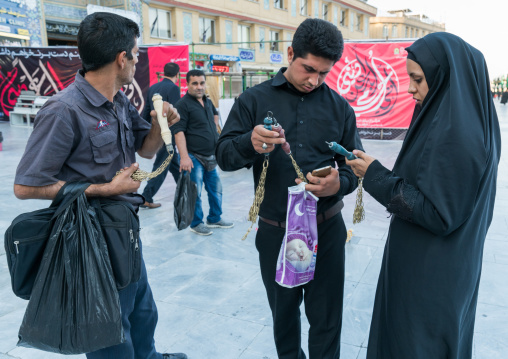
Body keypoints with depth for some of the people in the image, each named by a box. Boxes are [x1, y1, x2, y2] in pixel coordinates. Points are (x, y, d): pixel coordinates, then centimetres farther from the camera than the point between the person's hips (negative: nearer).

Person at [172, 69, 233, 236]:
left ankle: (215, 218, 30)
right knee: (195, 192, -1)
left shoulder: (208, 102, 12)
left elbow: (215, 114, 37)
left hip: (210, 157, 8)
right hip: (194, 157, -8)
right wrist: (184, 157, -26)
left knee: (216, 189, 14)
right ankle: (196, 223, 15)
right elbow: (179, 132, -19)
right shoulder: (183, 104, -11)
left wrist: (215, 129, 24)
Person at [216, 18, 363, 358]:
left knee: (326, 318, 10)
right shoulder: (254, 100, -1)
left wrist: (340, 184, -20)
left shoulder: (339, 107, 3)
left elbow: (354, 166, 4)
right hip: (275, 231, 0)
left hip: (327, 229, 0)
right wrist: (250, 143, -30)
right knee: (283, 311, 20)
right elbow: (224, 157, -7)